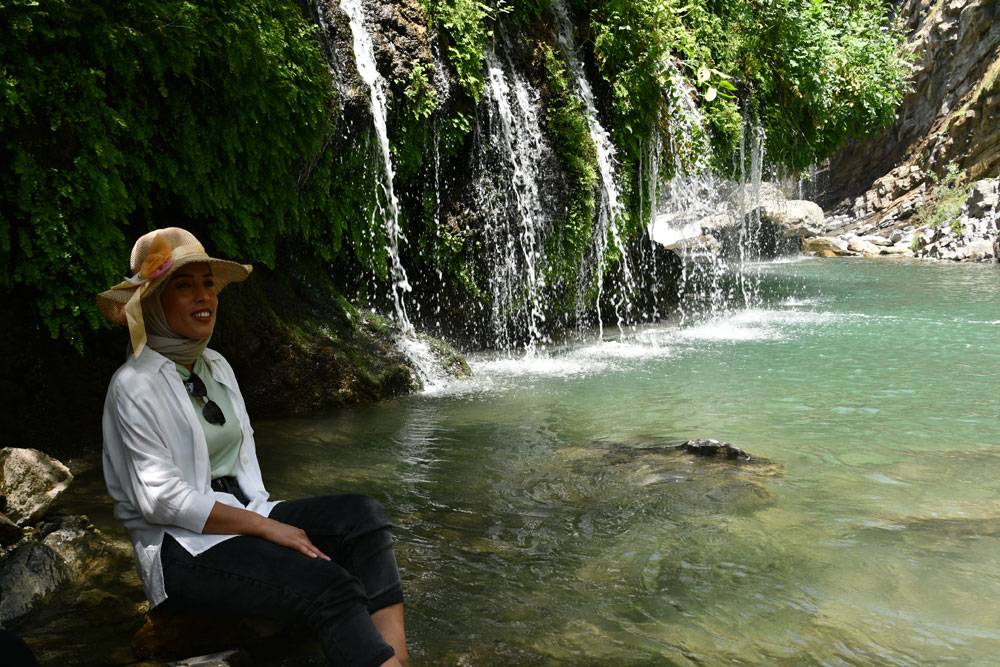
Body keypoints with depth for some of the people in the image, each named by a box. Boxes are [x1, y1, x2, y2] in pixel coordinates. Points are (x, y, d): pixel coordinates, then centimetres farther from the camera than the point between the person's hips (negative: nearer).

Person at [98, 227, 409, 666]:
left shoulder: (216, 365, 12)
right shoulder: (136, 385, -12)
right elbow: (161, 499, -18)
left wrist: (263, 511, -1)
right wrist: (268, 527, -17)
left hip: (243, 515, 8)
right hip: (181, 548, -7)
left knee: (364, 515, -16)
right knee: (329, 586, -29)